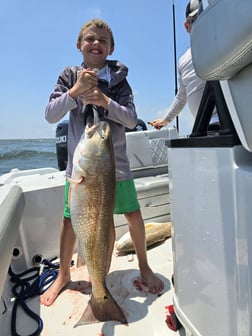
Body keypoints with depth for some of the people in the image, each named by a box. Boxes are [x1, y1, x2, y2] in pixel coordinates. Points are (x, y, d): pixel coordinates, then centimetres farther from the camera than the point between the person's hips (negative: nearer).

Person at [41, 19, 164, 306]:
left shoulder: (118, 77, 2)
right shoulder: (69, 75, 3)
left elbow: (132, 120, -6)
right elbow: (50, 115, -6)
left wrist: (105, 101, -22)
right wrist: (76, 90, -19)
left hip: (115, 160, 0)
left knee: (133, 214, 4)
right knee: (70, 218, 6)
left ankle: (144, 266, 30)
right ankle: (63, 275, 30)